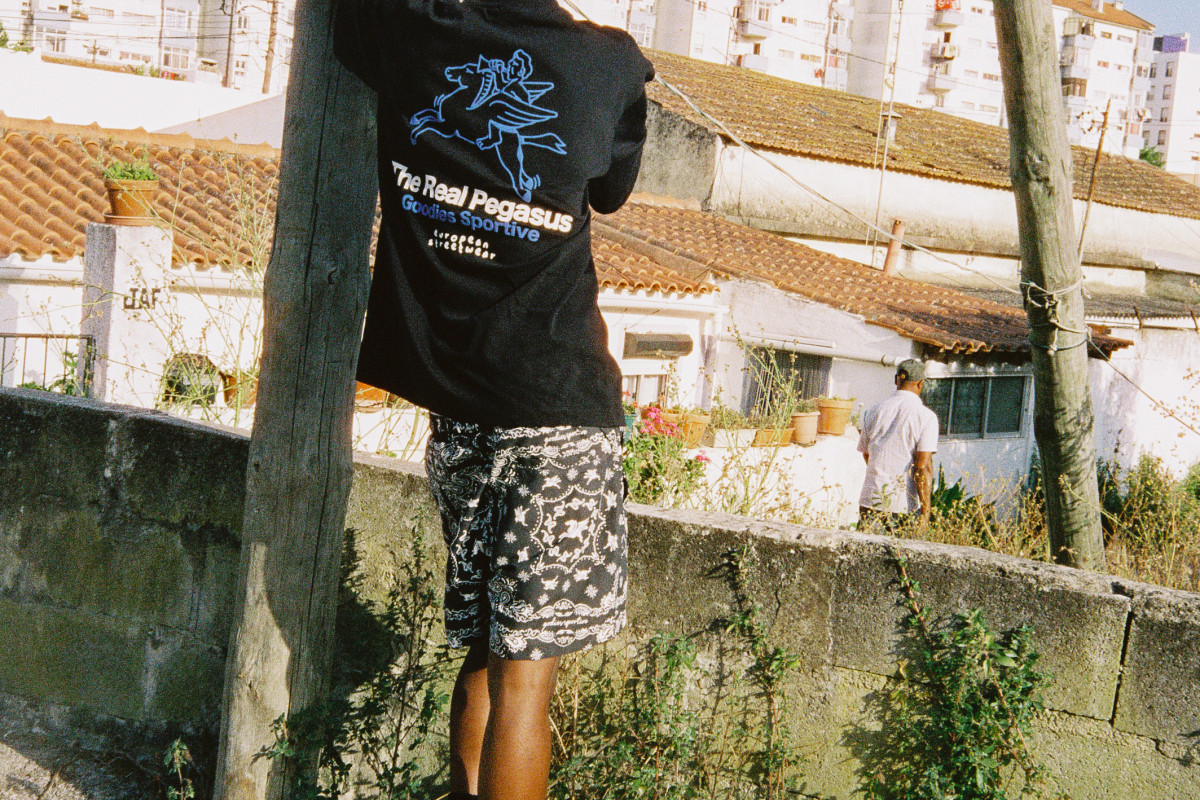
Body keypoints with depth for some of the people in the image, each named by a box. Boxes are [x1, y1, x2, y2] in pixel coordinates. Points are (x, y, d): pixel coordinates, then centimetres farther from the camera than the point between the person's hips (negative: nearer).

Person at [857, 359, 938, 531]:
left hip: (870, 500, 4)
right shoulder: (926, 417, -5)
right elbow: (923, 467, -12)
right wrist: (925, 512, -10)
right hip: (905, 506, -3)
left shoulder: (874, 412, 9)